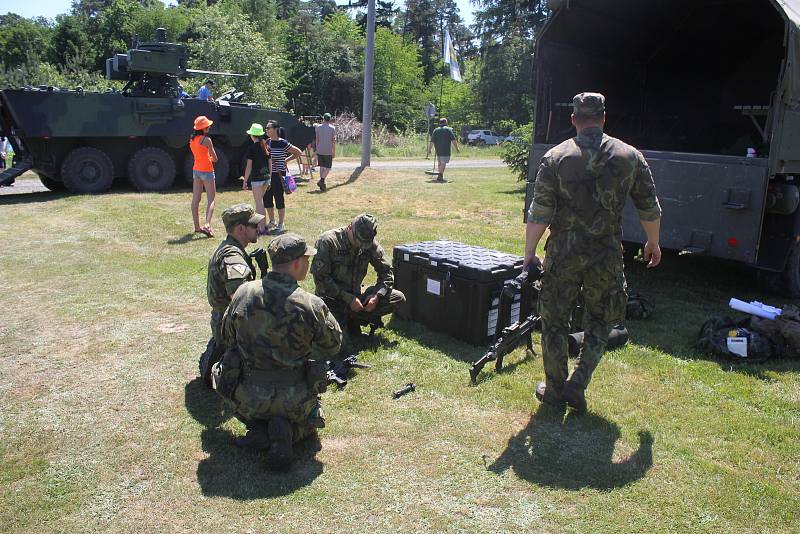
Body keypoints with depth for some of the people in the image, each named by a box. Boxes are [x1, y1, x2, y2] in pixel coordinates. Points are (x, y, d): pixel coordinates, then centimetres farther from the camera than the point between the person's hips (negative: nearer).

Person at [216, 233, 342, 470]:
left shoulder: (243, 293, -8)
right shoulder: (312, 305, -19)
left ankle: (258, 428, 10)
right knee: (311, 418, 33)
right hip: (295, 400, -1)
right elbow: (333, 346, -3)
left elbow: (228, 336, 9)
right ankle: (287, 431, -3)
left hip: (248, 397, 2)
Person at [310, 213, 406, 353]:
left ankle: (353, 320, -2)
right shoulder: (327, 241, -17)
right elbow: (321, 278, -19)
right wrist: (348, 298, -22)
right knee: (344, 346, -29)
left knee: (399, 298, -9)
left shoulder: (370, 244, -3)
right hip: (331, 299, -6)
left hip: (355, 295, 6)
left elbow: (387, 272, 4)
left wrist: (377, 295, -14)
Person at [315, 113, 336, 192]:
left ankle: (322, 185, 11)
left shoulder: (318, 127, 4)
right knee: (328, 167, 5)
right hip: (328, 151, -3)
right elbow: (333, 141, -5)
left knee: (322, 167, 11)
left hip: (320, 150, 3)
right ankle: (321, 180, -14)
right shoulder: (332, 128, -3)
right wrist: (334, 152, 0)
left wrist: (317, 149, 14)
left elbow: (317, 140, 5)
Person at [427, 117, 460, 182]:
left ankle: (441, 176, 24)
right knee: (443, 163, -5)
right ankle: (440, 176, -15)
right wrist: (457, 148, 2)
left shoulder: (435, 130, 9)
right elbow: (453, 140, -6)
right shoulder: (449, 129, -2)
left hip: (438, 150, 5)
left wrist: (429, 150, 7)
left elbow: (431, 141, 3)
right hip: (445, 150, -5)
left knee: (440, 163, 16)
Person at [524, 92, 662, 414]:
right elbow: (650, 209, 8)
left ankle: (554, 390, 24)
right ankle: (577, 384, 10)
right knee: (599, 322, 19)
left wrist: (529, 253, 1)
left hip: (563, 254, -1)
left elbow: (539, 213, -8)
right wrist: (653, 243, 24)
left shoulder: (556, 157, -5)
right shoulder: (630, 156, 1)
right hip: (607, 255, 2)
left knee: (555, 322, 13)